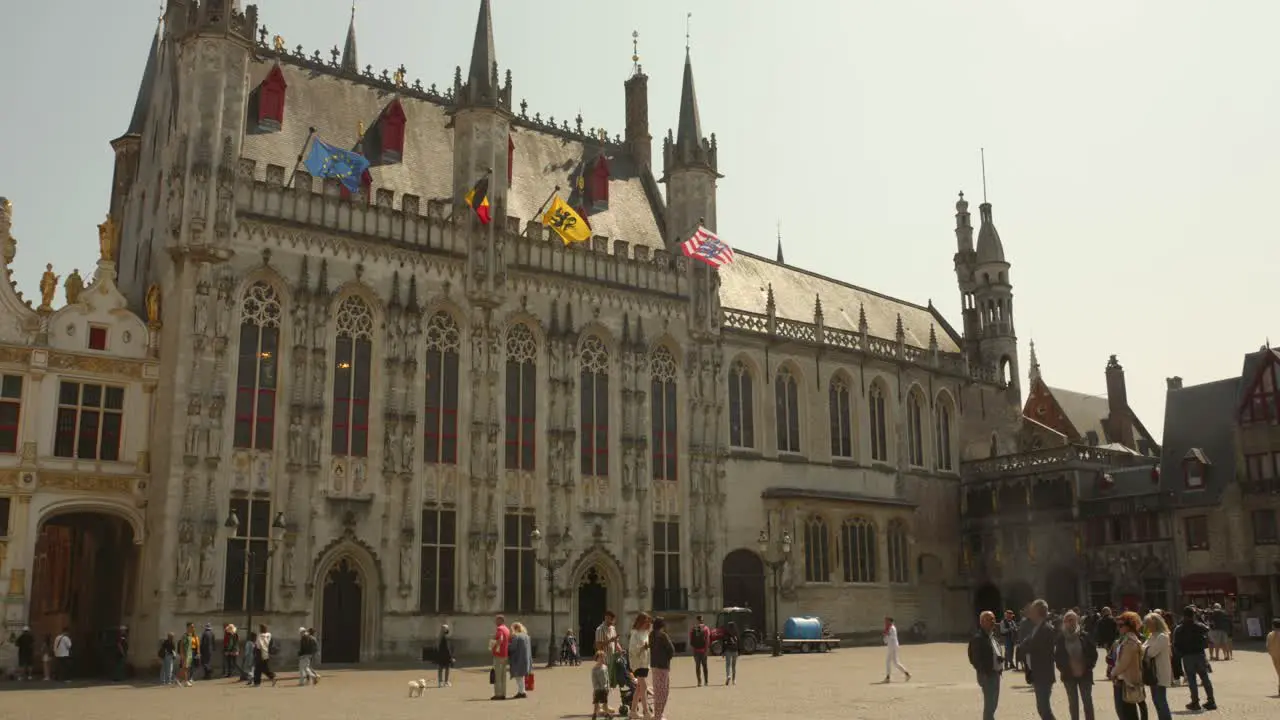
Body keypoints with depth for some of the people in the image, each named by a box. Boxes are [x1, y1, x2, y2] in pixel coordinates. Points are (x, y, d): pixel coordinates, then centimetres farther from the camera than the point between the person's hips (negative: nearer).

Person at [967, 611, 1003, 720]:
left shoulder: (994, 636, 14)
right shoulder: (978, 638, -15)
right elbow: (975, 659, -18)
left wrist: (1003, 660, 4)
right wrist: (984, 672, -21)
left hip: (996, 673, 9)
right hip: (987, 675, -9)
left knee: (993, 704, 18)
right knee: (989, 704, -7)